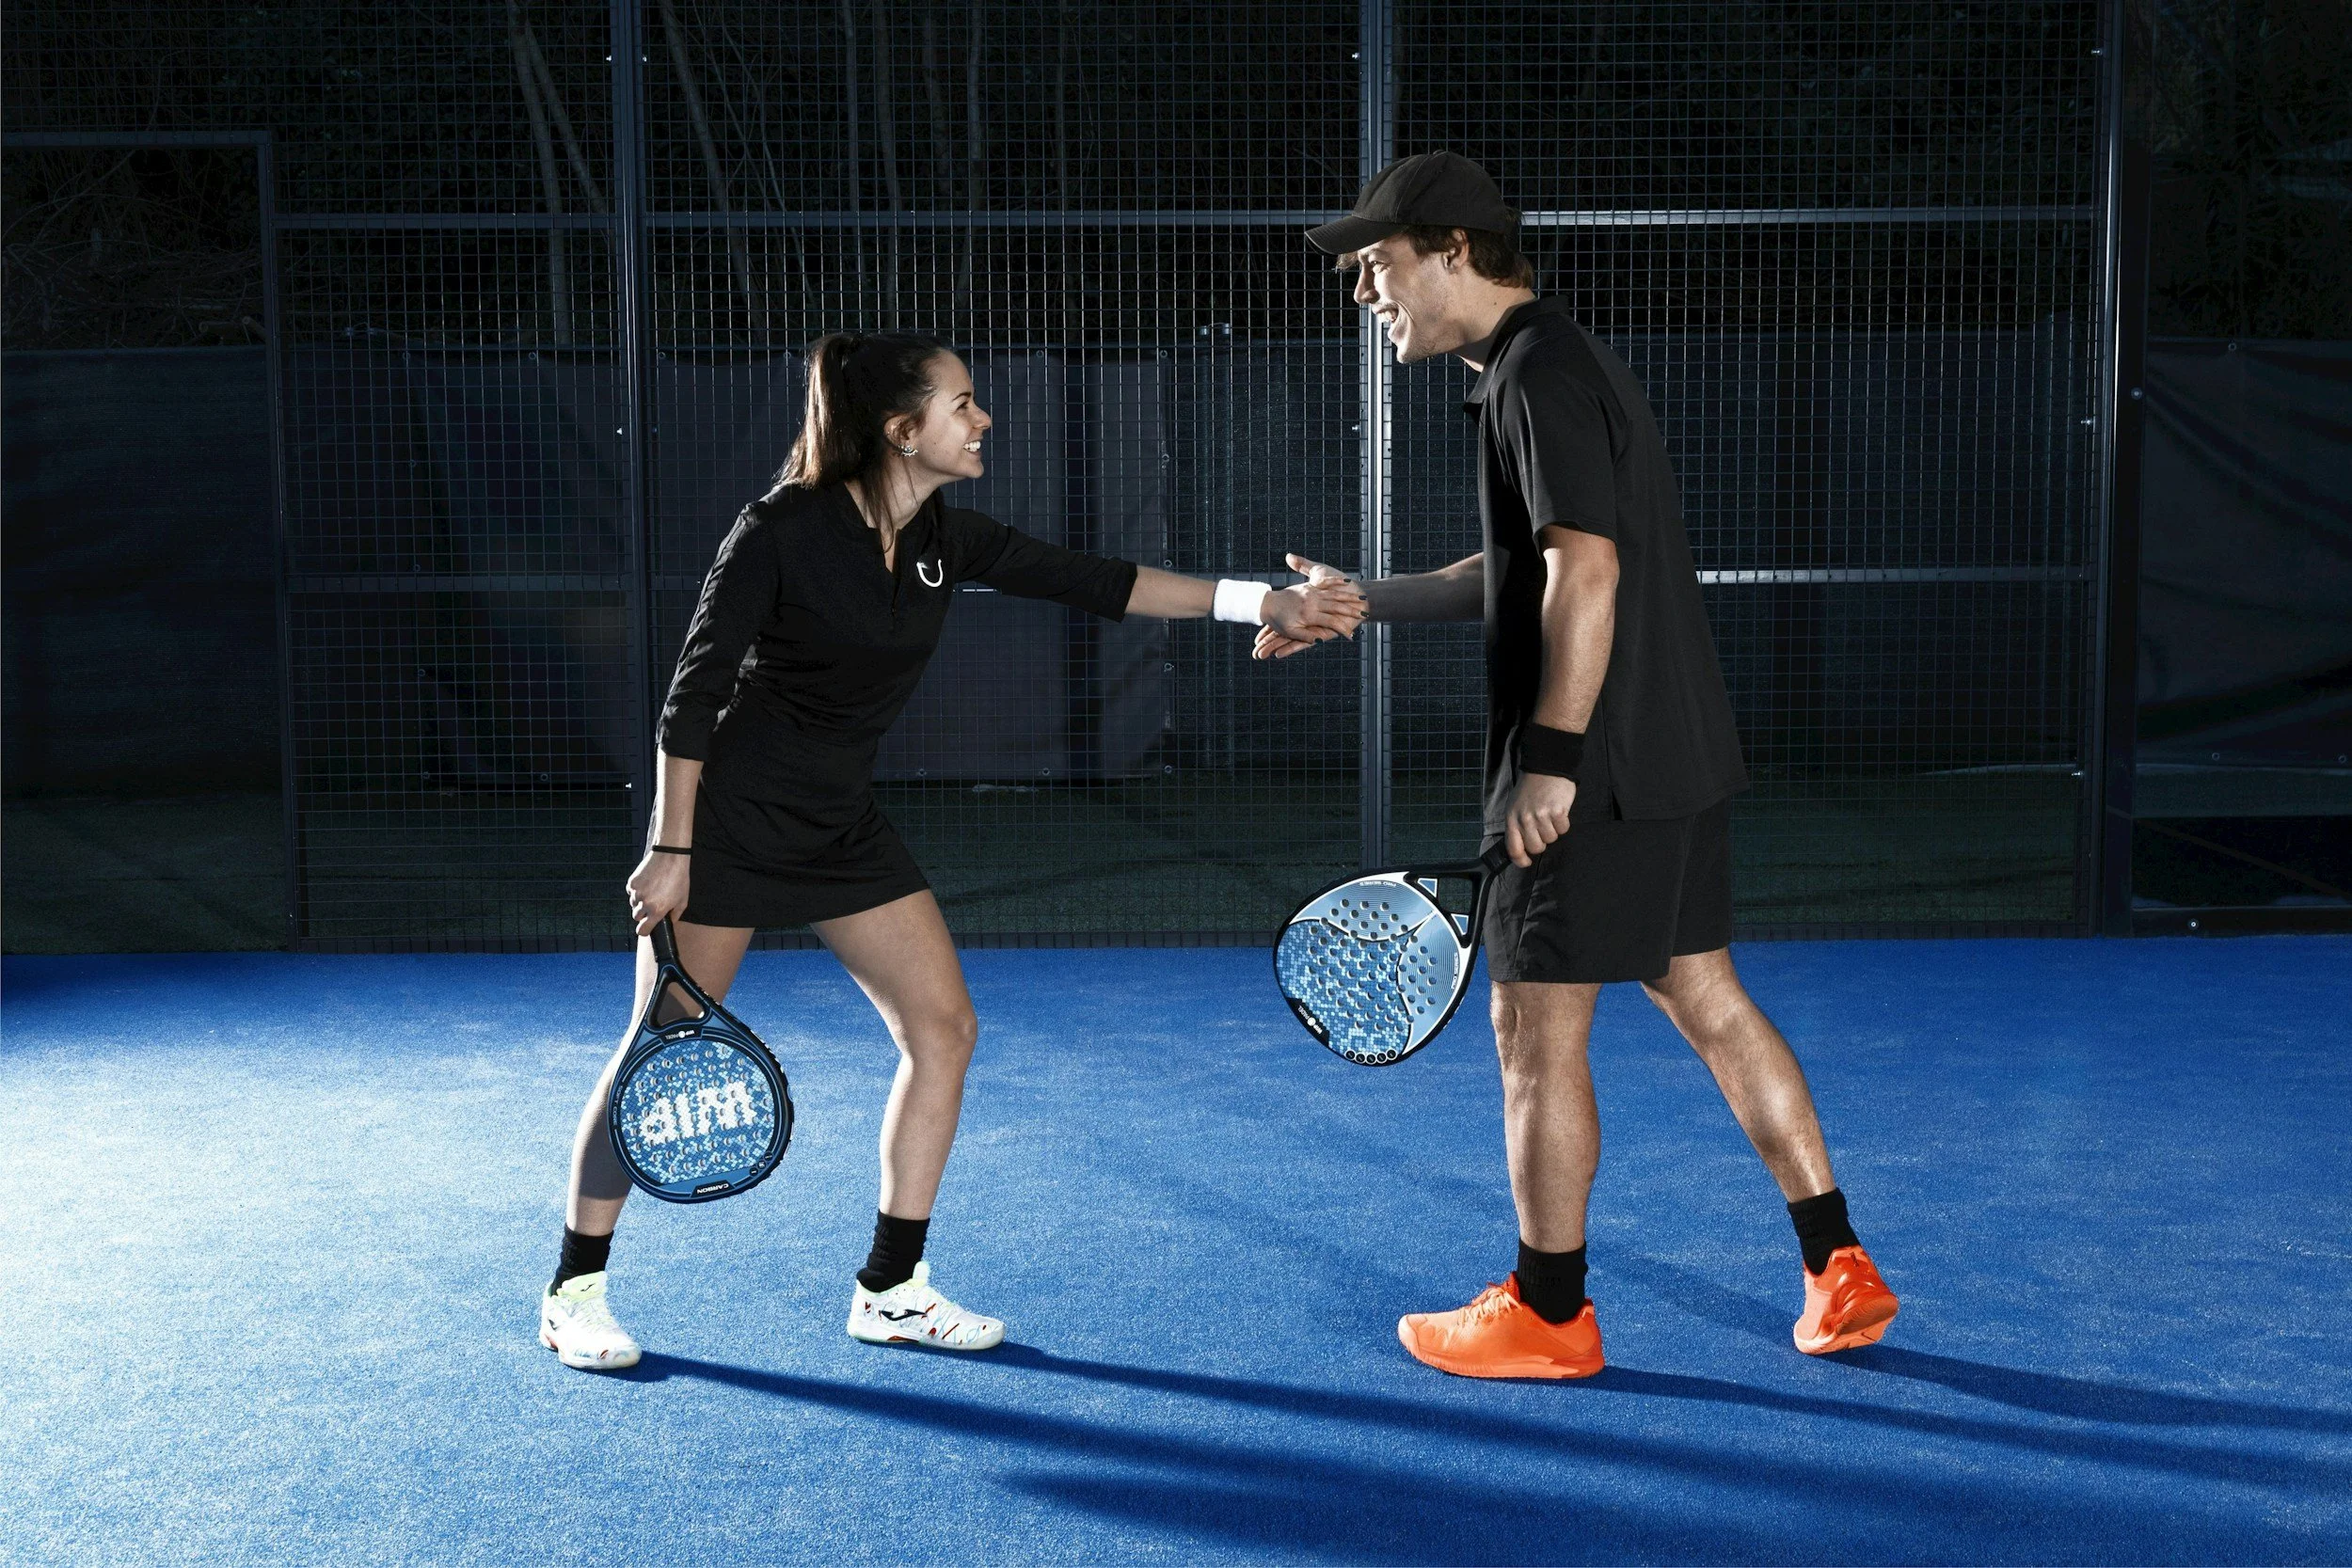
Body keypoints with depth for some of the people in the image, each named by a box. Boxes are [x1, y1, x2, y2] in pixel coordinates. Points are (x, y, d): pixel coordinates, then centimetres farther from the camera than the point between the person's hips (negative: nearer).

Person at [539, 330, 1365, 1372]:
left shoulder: (946, 540, -1)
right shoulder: (783, 529, -19)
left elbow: (1086, 581, -2)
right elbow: (694, 692, -16)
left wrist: (1258, 602, -10)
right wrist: (671, 846, -17)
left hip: (841, 825, 7)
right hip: (729, 817, -7)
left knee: (943, 1027, 1)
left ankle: (891, 1286, 11)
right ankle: (574, 1292, 15)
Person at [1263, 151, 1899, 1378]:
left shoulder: (1541, 374, -13)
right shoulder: (1555, 367, 18)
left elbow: (1584, 571, -23)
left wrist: (1552, 757, -25)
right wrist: (1360, 603, 24)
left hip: (1596, 779, -10)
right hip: (1678, 760, 10)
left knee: (1535, 1032, 1)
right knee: (1708, 1004, 14)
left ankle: (1547, 1314, 12)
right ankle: (1840, 1274, 18)